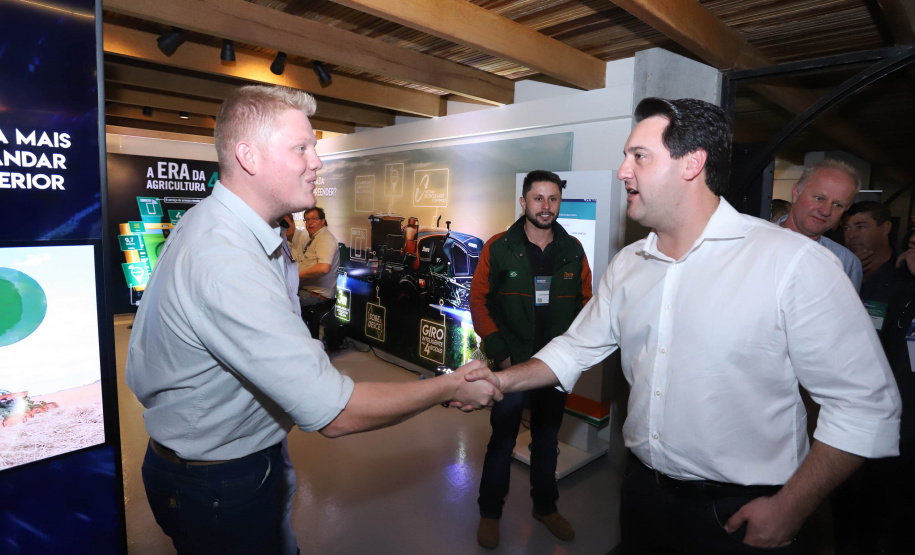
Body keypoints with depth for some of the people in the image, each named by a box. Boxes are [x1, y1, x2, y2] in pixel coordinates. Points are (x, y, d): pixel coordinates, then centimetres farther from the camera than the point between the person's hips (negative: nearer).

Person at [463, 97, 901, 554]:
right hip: (642, 491, 6)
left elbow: (865, 401, -15)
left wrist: (790, 508, -14)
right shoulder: (626, 265, 1)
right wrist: (505, 380, -5)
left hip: (741, 515, -5)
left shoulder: (795, 263, -18)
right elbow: (577, 347, 6)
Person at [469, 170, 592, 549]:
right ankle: (490, 513, 31)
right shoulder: (499, 249, -7)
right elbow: (479, 301, -6)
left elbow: (585, 301, 8)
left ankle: (545, 506, 41)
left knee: (547, 440, 20)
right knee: (502, 441, 10)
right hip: (513, 364, -3)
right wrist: (500, 353, -11)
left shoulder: (573, 251, 2)